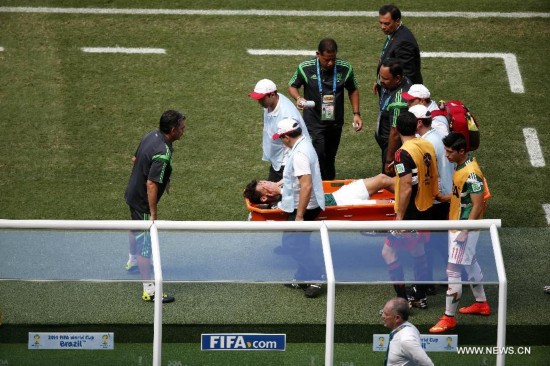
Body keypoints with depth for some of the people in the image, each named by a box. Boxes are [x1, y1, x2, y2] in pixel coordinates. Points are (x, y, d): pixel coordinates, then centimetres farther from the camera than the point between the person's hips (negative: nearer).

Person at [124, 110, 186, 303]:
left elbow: (135, 159, 9)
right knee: (145, 242, -2)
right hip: (143, 201, -9)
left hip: (132, 192, 9)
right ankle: (149, 289, 3)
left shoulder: (151, 136, -6)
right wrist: (154, 213, -27)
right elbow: (152, 185, -35)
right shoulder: (163, 154, -34)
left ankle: (133, 261, 57)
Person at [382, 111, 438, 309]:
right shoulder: (428, 146, 1)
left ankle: (402, 300, -3)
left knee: (388, 252, -1)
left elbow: (406, 188, -25)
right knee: (418, 251, 20)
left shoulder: (404, 153, -22)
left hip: (410, 212, -8)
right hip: (426, 209, 8)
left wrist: (399, 217, -20)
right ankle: (420, 297, 26)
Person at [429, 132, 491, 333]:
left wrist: (464, 232, -25)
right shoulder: (461, 166, 3)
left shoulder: (471, 173, -26)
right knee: (470, 263, 24)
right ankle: (481, 304, 39)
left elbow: (478, 205, -25)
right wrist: (446, 198, 5)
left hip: (464, 228, -10)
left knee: (453, 271, -7)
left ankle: (449, 318, -2)